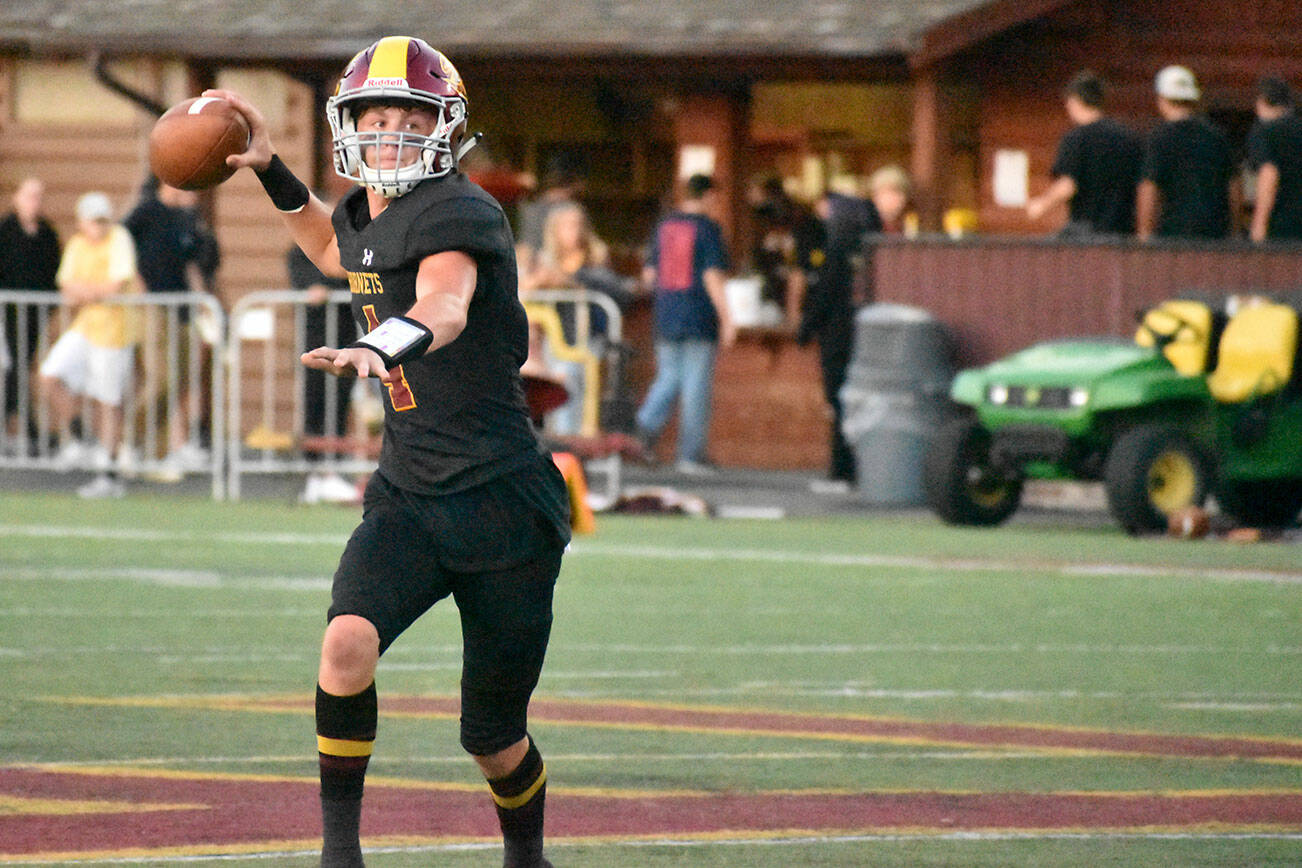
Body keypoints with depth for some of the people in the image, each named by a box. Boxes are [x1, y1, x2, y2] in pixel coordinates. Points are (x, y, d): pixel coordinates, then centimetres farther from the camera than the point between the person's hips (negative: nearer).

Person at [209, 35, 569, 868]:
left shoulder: (457, 214, -16)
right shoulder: (367, 217, 8)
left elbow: (445, 307, -39)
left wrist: (377, 349, -59)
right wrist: (269, 167, 24)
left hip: (503, 504, -6)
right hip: (408, 498, 6)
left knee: (495, 735, 5)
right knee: (348, 642, -25)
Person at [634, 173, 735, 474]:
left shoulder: (664, 227, 7)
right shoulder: (708, 229, -9)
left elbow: (649, 275, 11)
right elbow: (712, 277, -15)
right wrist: (726, 320, -12)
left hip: (666, 318, 5)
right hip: (700, 319, -5)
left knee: (668, 378, 15)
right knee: (697, 386, 1)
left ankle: (647, 424, -11)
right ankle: (691, 454, 2)